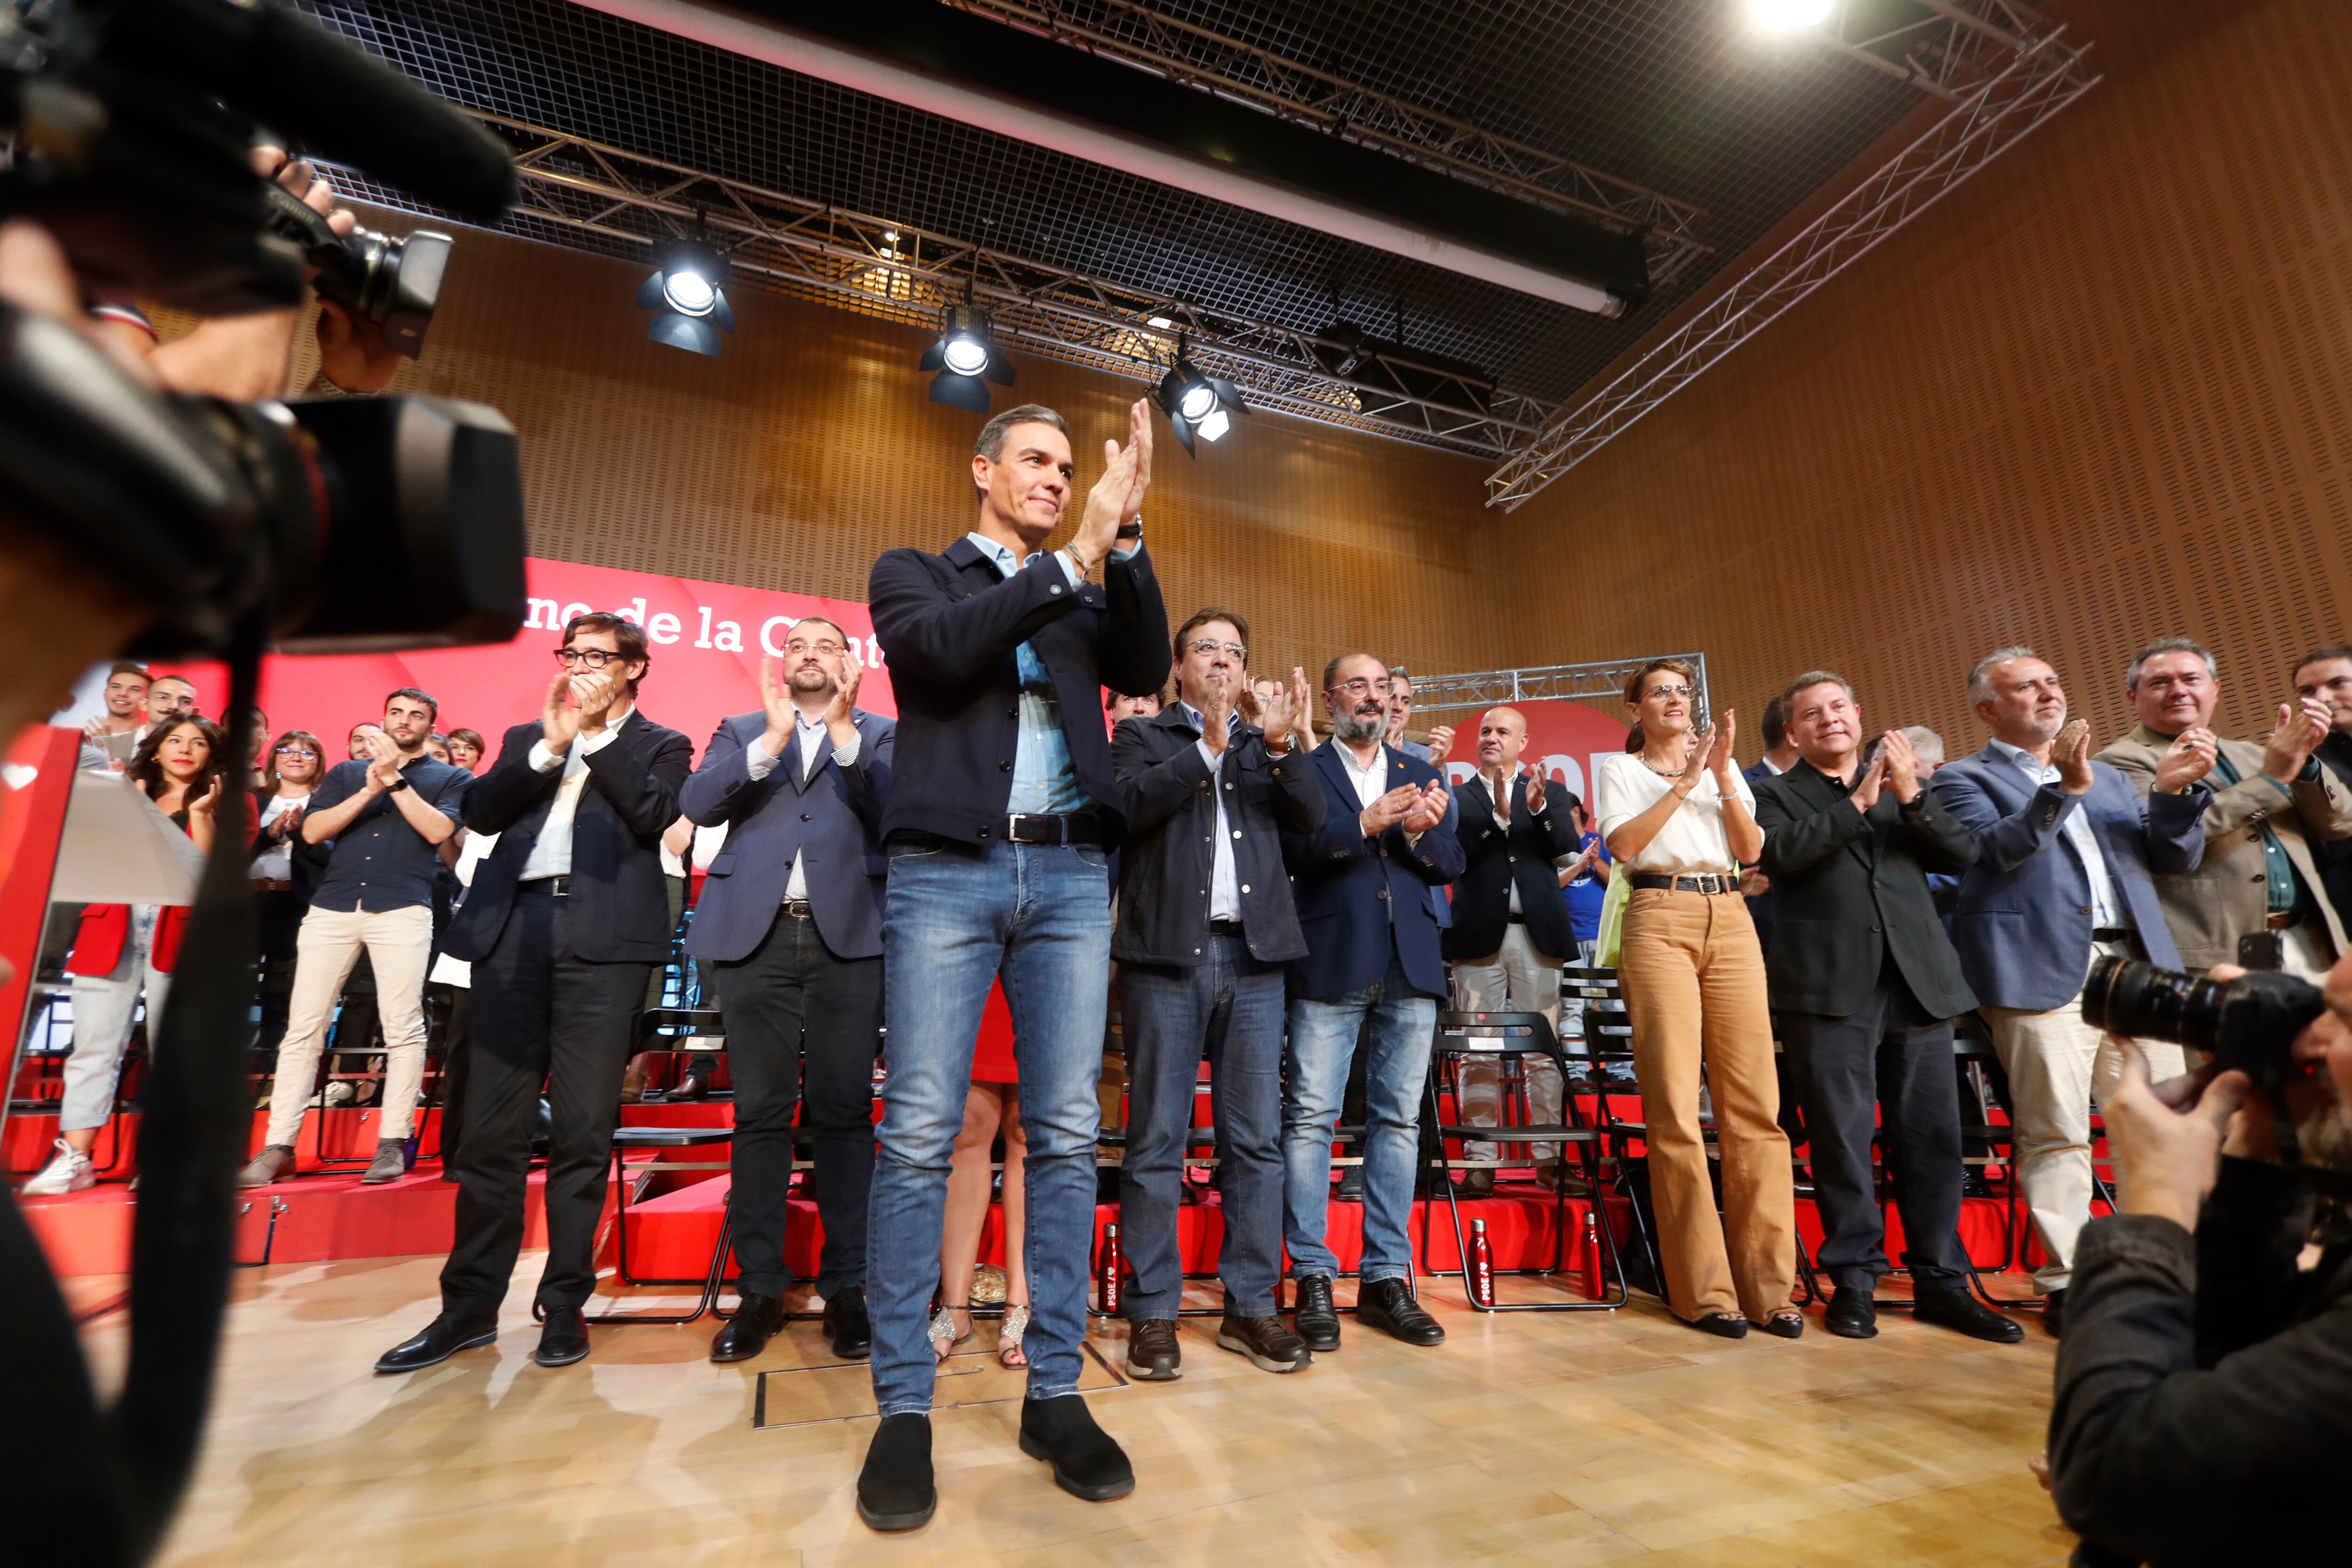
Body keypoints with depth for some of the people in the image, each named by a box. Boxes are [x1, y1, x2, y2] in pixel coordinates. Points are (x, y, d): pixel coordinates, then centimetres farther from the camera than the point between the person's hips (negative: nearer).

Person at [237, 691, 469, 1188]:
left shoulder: (449, 778, 13)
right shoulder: (347, 772, 21)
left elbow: (436, 830, -4)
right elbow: (312, 831, 8)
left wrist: (394, 778, -4)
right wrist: (369, 790, -4)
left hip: (402, 909, -3)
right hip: (332, 907, 3)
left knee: (403, 1029, -6)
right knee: (302, 1028, 1)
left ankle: (392, 1144, 1)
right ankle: (278, 1148, 8)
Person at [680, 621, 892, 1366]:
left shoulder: (878, 733, 13)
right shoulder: (742, 732, 18)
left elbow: (895, 807, -4)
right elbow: (697, 805, 1)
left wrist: (843, 729, -12)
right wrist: (773, 738, -10)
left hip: (848, 934, -1)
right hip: (756, 934, 2)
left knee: (844, 1111, 2)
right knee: (760, 1111, 5)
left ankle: (845, 1288, 12)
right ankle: (761, 1289, 16)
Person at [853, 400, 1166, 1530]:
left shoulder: (1087, 594, 21)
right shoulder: (913, 572, 13)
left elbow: (1146, 672, 4)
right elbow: (938, 647, -8)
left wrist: (1124, 537, -5)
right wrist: (1074, 558, -10)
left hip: (1069, 875, 3)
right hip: (946, 870, -2)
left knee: (1066, 1136, 2)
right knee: (919, 1135, -4)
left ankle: (1054, 1393, 14)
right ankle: (903, 1406, 10)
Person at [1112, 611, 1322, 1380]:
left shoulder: (1266, 746, 18)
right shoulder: (1144, 736, 11)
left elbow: (1311, 816, 3)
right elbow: (1129, 803, -8)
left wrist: (1277, 744, -11)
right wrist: (1208, 745, -13)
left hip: (1253, 956, 3)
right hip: (1168, 952, -3)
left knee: (1257, 1141, 7)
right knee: (1156, 1142, 2)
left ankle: (1250, 1306, 19)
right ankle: (1154, 1312, 14)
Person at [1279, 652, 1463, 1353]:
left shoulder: (1419, 774, 17)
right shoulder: (1302, 771, 5)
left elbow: (1450, 865, 9)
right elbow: (1294, 851, -9)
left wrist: (1418, 832, -11)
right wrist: (1365, 824, -21)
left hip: (1410, 967, 4)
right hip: (1330, 966, -3)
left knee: (1399, 1120, 7)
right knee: (1309, 1118, -2)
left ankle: (1386, 1278, 18)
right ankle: (1313, 1279, 10)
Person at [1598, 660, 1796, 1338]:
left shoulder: (1726, 768, 19)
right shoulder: (1621, 769, 10)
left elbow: (1752, 850, 7)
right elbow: (1623, 845, -7)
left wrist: (1722, 777, -4)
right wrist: (1684, 782, -10)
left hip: (1730, 921, 4)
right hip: (1660, 921, -3)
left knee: (1753, 1102, -2)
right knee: (1676, 1107, -6)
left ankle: (1767, 1284, 7)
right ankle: (1703, 1289, 2)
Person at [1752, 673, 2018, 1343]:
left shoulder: (1905, 784, 20)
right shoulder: (1775, 794, 8)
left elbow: (1964, 854, 9)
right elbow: (1781, 852, -11)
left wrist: (1910, 797, -6)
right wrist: (1859, 803, -10)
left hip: (1918, 981, 4)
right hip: (1830, 985, -3)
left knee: (1932, 1135, 6)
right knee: (1843, 1136, 0)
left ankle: (1940, 1280, 18)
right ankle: (1854, 1277, 11)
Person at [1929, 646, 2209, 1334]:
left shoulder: (2108, 777, 23)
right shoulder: (1965, 778, 4)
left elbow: (2176, 858, 18)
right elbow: (1996, 849, -12)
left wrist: (2174, 790, 1)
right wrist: (2064, 789, -22)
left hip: (2137, 966, 6)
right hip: (2045, 972, -6)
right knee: (2056, 1136, -2)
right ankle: (2068, 1283, 7)